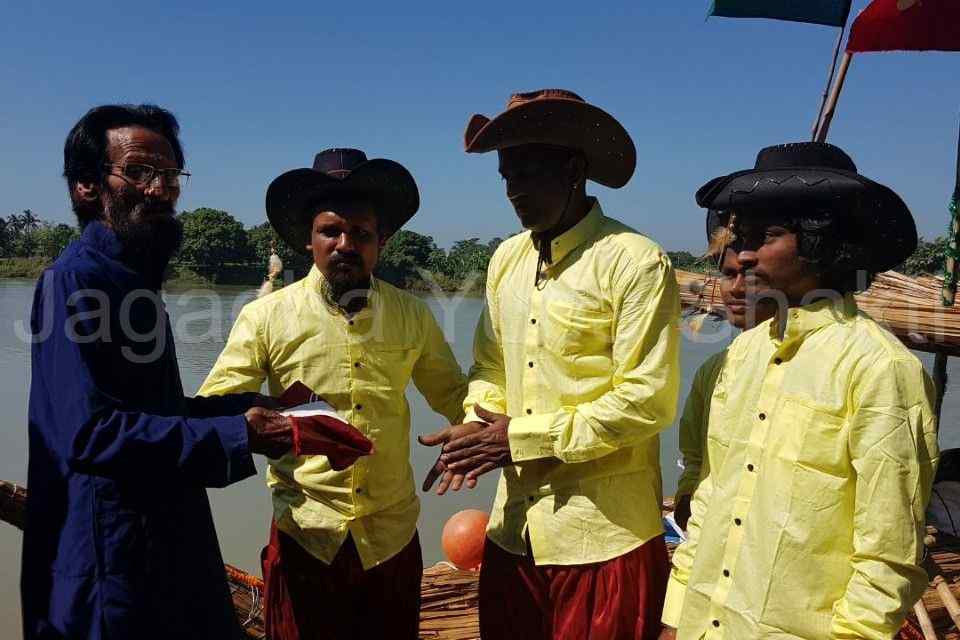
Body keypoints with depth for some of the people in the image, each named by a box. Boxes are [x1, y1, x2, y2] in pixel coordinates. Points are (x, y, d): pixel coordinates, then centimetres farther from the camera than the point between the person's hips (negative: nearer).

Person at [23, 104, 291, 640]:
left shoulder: (134, 279, 13)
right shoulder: (75, 278, -17)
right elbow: (90, 433, -26)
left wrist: (254, 405, 5)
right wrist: (238, 436, -28)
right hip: (111, 561, -9)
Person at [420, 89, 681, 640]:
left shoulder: (636, 262, -13)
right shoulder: (507, 259, 8)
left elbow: (647, 400, -16)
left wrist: (522, 437, -15)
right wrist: (479, 428, -7)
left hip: (604, 539, -6)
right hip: (513, 528, 6)